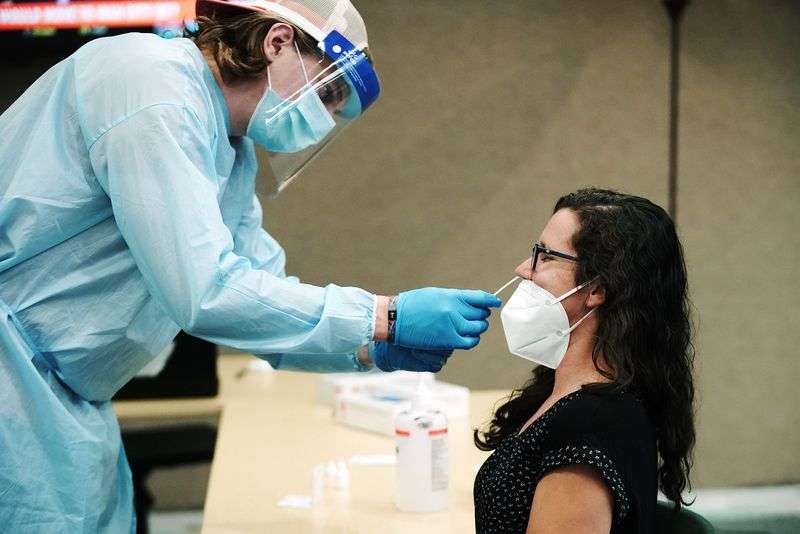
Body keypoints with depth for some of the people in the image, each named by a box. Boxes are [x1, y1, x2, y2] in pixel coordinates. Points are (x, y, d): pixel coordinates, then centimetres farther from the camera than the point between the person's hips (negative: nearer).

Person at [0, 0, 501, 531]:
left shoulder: (233, 157, 13)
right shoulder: (151, 84, -19)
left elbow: (263, 289, 14)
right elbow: (204, 291, -26)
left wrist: (379, 349, -3)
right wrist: (385, 318, -23)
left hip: (64, 396, 10)